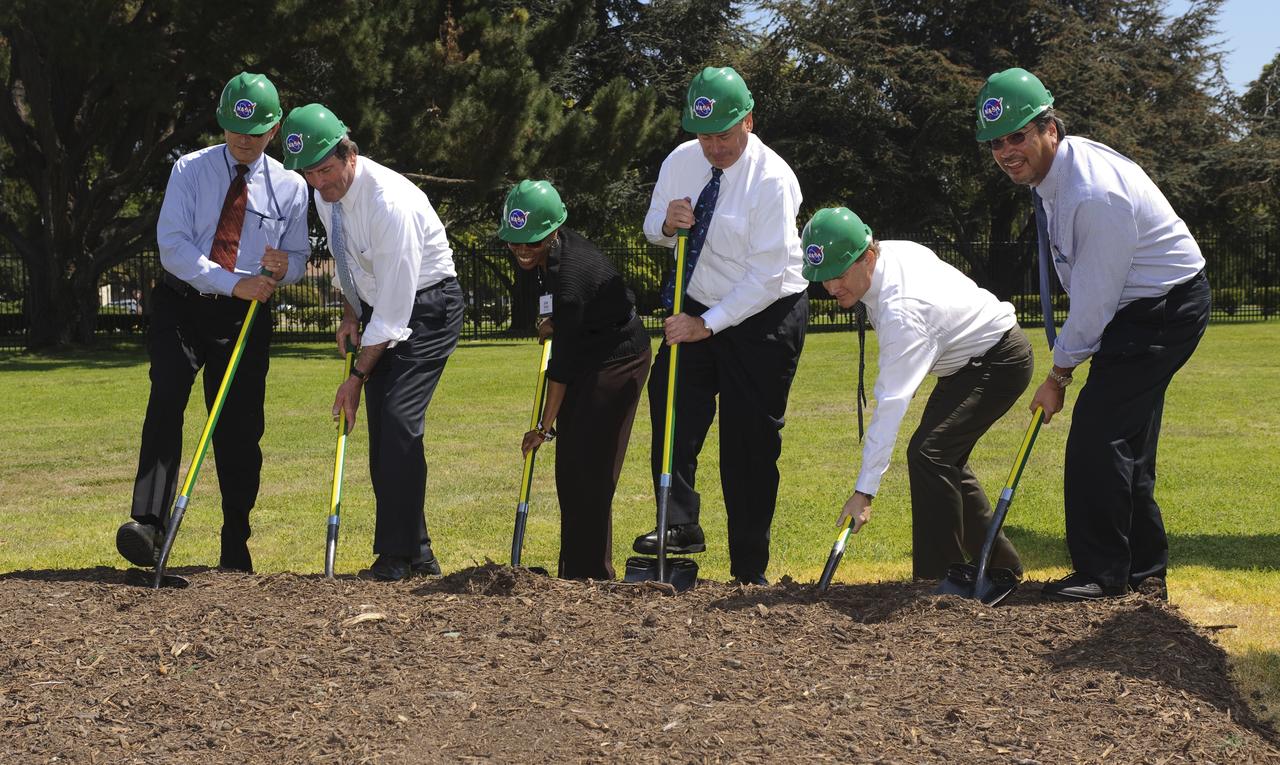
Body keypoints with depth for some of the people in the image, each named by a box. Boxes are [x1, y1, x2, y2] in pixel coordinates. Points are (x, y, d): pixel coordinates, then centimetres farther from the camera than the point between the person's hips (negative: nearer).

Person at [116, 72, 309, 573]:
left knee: (239, 428, 3)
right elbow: (172, 245, -10)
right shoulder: (191, 170, -2)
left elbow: (298, 258, 9)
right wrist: (232, 282, -21)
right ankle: (148, 523, -30)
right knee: (166, 401, -22)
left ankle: (235, 547, 14)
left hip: (245, 317, 2)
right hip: (180, 306, -2)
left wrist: (282, 268, -16)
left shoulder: (290, 187, 3)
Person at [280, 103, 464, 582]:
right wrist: (350, 314, 3)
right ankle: (416, 552, 10)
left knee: (398, 419, -21)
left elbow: (394, 307, -28)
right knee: (380, 428, 3)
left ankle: (398, 555, -17)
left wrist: (357, 375, -23)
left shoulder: (389, 201, -30)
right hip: (377, 306, 8)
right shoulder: (325, 192, -4)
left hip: (426, 306, -8)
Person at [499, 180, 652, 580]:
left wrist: (545, 425, -20)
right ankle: (573, 571, 15)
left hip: (618, 359, -10)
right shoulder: (553, 248, -5)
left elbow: (563, 363, -26)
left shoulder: (570, 276, -31)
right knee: (569, 467, 9)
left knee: (589, 468, -12)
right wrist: (553, 321, 2)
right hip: (590, 355, 10)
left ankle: (591, 575, -8)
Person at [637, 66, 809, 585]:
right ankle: (680, 524, -17)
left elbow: (766, 277, -23)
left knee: (751, 443, -3)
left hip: (765, 315, -5)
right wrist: (665, 222, -14)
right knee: (670, 400, -16)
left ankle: (748, 572, 5)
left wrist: (708, 324, -27)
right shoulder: (681, 161, -3)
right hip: (700, 309, 6)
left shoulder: (773, 180, -21)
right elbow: (653, 229, 11)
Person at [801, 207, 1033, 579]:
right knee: (944, 459, 15)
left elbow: (892, 403, -40)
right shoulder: (892, 252, -10)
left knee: (929, 452, -23)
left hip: (999, 363, -11)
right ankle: (999, 564, 28)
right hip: (968, 360, 11)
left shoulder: (901, 309, -36)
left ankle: (938, 576, -17)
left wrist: (865, 489, -41)